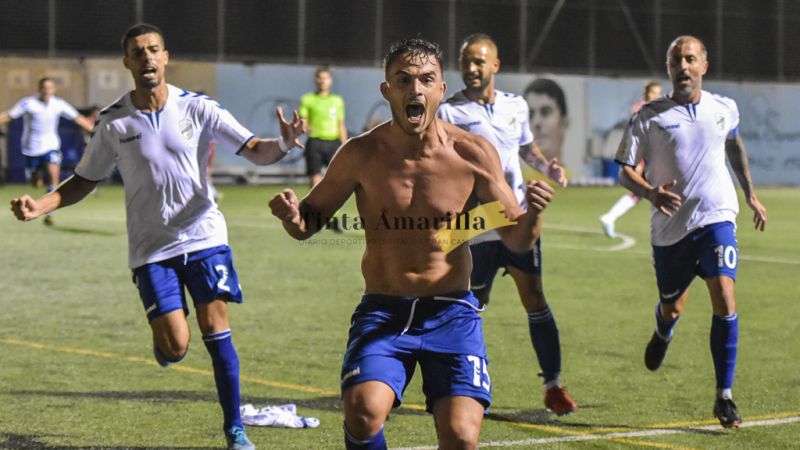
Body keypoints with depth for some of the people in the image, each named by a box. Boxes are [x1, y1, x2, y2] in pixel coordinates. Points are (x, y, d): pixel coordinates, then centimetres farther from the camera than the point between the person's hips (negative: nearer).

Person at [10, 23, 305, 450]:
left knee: (216, 330, -6)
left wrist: (283, 144, -28)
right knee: (175, 345, -10)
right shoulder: (112, 122, -2)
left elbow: (254, 150, -6)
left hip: (203, 236, 0)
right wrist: (41, 205, -7)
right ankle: (161, 332, 29)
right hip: (151, 247, 0)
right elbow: (84, 180, 9)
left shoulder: (198, 108, -3)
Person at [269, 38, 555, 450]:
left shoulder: (472, 154, -5)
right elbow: (309, 222, 8)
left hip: (452, 314, 0)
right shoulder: (361, 155, -5)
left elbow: (517, 240, 2)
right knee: (364, 411, -27)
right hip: (382, 312, 0)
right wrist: (292, 217, -16)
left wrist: (532, 214, -21)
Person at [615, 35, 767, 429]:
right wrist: (650, 193, -28)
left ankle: (724, 396, -10)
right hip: (671, 225, 0)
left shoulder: (724, 110, 4)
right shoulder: (650, 117, -6)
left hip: (716, 218, 0)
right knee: (672, 308, 15)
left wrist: (750, 194, 29)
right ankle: (663, 333, 56)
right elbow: (625, 170, -7)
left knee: (724, 300, -18)